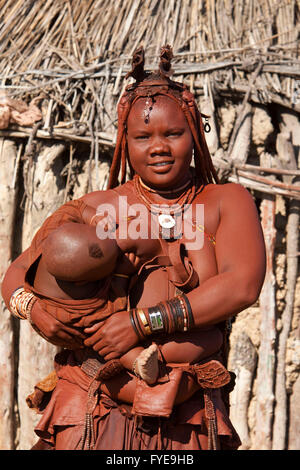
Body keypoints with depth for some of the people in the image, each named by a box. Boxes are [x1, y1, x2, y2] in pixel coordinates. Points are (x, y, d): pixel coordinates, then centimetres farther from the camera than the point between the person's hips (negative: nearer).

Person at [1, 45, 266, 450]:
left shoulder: (227, 202, 7)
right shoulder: (98, 208, 8)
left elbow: (243, 286, -10)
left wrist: (142, 322, -16)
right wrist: (33, 309, -11)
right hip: (96, 403, 0)